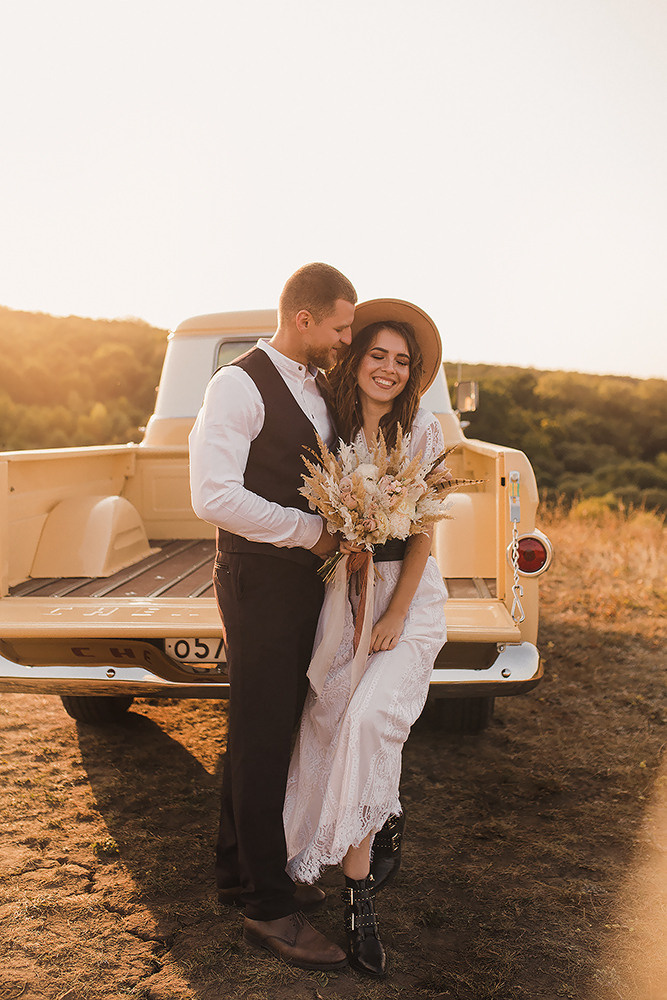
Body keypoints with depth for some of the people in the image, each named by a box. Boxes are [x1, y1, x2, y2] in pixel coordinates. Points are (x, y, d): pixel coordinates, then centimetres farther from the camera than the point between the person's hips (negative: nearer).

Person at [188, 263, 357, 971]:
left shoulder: (320, 388, 14)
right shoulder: (240, 385, -13)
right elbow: (213, 497, -22)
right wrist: (311, 530, -16)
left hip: (306, 576, 8)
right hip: (260, 581, -8)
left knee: (269, 730, 16)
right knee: (261, 736, 0)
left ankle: (241, 870, 33)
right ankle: (269, 908, 12)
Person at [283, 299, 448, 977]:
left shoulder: (423, 433, -4)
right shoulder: (334, 429, 2)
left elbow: (423, 532, -5)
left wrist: (396, 614, -10)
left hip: (409, 593, -3)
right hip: (343, 589, 3)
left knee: (368, 716, -18)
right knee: (328, 714, -5)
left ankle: (358, 895, -4)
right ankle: (386, 824, 26)